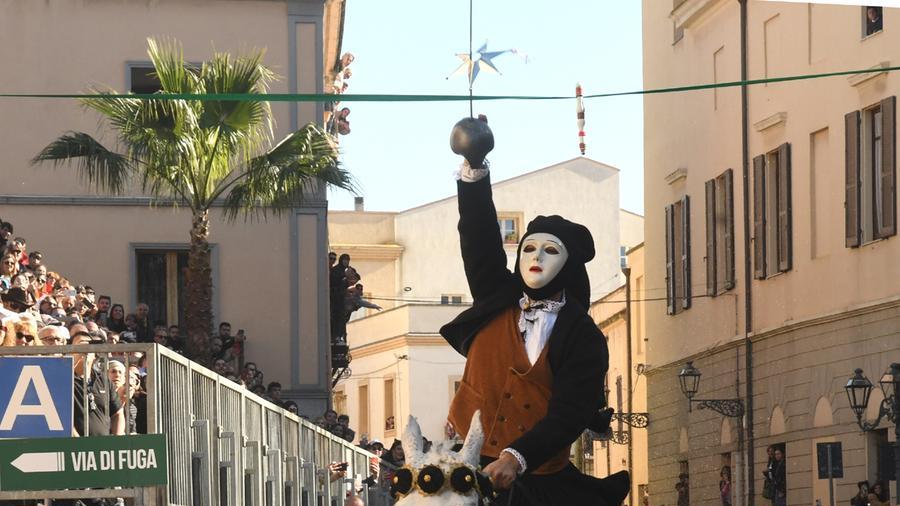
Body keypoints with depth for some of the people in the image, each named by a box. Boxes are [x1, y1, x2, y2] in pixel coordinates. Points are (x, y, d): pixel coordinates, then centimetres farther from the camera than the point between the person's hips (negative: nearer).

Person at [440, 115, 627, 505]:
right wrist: (474, 168, -11)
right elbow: (479, 239, 1)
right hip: (467, 469, 2)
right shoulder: (496, 302, 12)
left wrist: (516, 458, -25)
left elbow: (569, 414, -9)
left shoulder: (583, 339, 1)